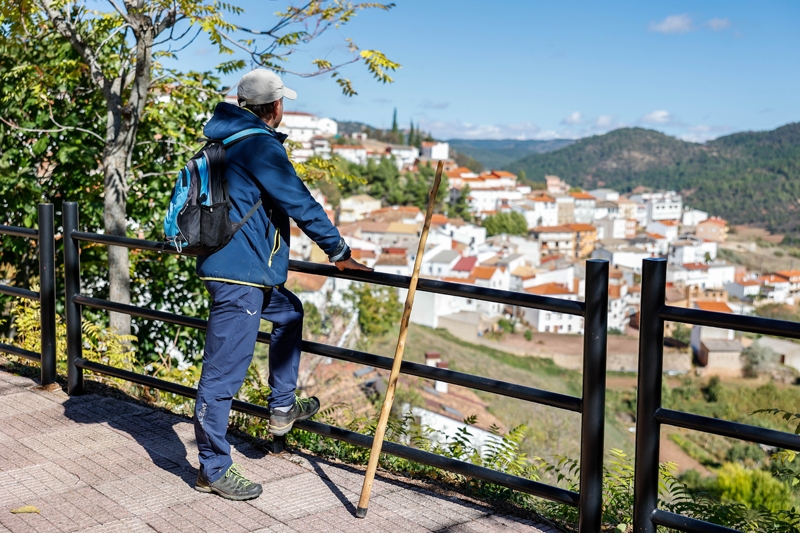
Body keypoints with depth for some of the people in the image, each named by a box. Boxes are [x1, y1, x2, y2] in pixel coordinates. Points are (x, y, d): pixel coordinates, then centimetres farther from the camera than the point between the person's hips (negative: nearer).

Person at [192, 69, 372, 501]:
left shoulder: (226, 140, 15)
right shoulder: (260, 145, -15)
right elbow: (300, 203, -13)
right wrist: (339, 252, -4)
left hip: (247, 269, 11)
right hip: (239, 272, -11)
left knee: (288, 312, 28)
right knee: (224, 369, -4)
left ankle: (282, 407, 32)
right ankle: (213, 468, 6)